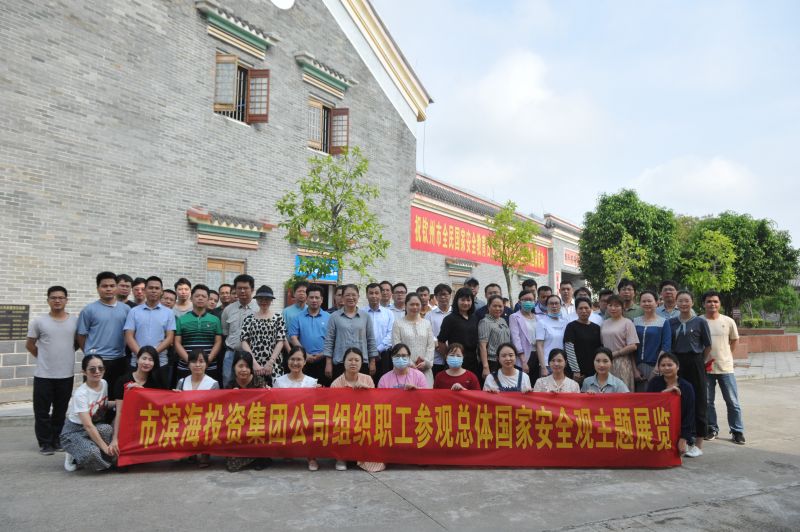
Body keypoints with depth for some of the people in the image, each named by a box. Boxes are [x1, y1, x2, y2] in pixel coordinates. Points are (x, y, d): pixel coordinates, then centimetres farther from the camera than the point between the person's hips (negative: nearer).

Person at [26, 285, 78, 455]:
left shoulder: (75, 320, -1)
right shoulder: (38, 321, -4)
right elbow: (29, 345, 6)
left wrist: (66, 353, 6)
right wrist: (44, 358, 5)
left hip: (66, 374, 1)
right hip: (43, 375, -1)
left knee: (61, 411, 12)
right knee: (42, 411, 4)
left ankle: (56, 440, 25)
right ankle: (45, 443, 16)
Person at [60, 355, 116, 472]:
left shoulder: (105, 384, -5)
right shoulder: (80, 393, -23)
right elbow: (88, 425, -27)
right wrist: (105, 447, -32)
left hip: (96, 428, 6)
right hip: (74, 431, -6)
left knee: (107, 429, -32)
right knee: (91, 452, -37)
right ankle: (75, 457, -2)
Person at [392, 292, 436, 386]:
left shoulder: (426, 323, 13)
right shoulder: (398, 323, 2)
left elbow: (431, 346, 10)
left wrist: (426, 362, -4)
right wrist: (410, 364, -10)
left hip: (424, 369, 3)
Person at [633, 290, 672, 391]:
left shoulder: (663, 322, 2)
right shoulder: (635, 321, 10)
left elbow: (666, 347, -4)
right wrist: (634, 369, 1)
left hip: (655, 367, -3)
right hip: (637, 366, 3)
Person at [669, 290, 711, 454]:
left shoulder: (700, 322, -1)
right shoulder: (671, 322, 6)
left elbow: (708, 346, 2)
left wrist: (700, 361, 4)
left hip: (695, 364, -3)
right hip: (677, 364, 3)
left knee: (698, 401, 2)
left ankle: (698, 443, 12)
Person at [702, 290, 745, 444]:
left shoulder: (728, 321, -2)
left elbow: (735, 340, 13)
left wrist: (726, 355, 8)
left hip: (725, 367, 1)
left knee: (732, 402, 6)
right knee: (707, 401, 9)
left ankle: (737, 431, 19)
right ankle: (712, 429, 23)